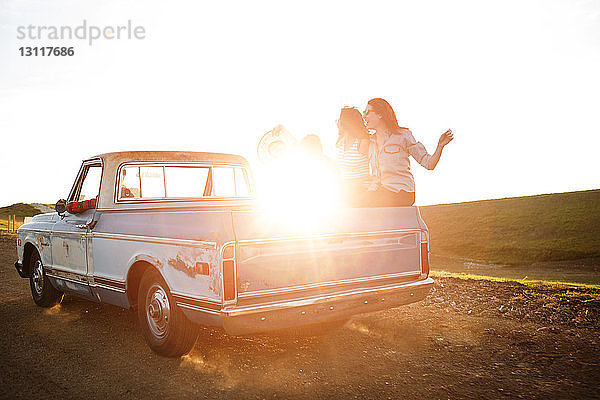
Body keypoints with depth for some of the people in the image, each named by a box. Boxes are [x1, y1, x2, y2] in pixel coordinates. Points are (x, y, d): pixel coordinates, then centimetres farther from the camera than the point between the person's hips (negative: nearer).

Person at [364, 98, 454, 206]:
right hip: (376, 193, 5)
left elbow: (429, 164, 2)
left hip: (400, 193, -5)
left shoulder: (403, 135, 4)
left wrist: (440, 145, -12)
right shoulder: (370, 141, 18)